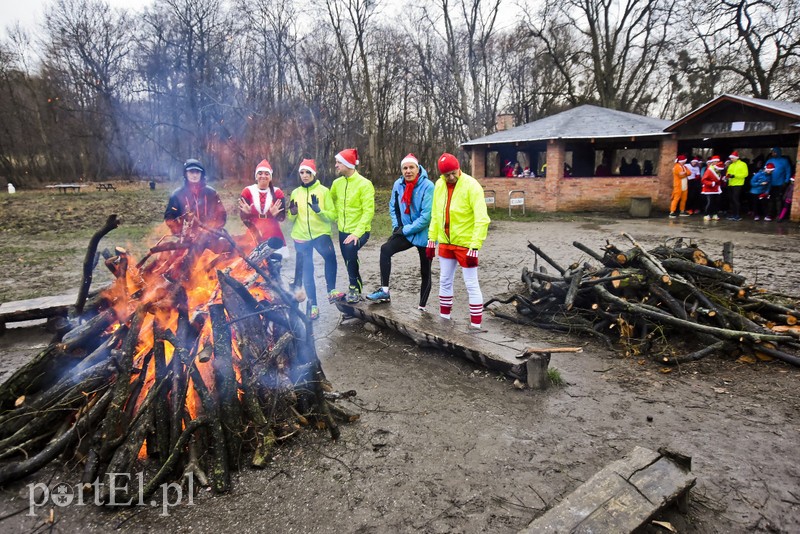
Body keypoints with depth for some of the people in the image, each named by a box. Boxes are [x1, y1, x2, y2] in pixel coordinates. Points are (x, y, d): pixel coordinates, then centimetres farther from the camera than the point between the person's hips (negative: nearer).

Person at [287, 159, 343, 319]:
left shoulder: (324, 191, 0)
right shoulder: (295, 193, 9)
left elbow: (332, 216, -7)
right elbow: (290, 219, 13)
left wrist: (318, 210, -23)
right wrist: (292, 213, -9)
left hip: (321, 233, -3)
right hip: (301, 236, 3)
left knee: (330, 255, -31)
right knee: (306, 270, 5)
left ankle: (331, 291, -18)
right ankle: (312, 304, 16)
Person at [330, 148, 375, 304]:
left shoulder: (364, 184, -14)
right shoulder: (337, 183, 4)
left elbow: (368, 211, -19)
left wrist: (357, 233, -26)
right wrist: (337, 218, 7)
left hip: (359, 231, -6)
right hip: (343, 231, 7)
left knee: (350, 250, -31)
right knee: (350, 262, 14)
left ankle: (355, 288, -15)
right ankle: (356, 289, 34)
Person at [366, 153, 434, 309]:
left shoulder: (427, 186, -19)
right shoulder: (398, 184, -2)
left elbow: (427, 216, -22)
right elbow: (393, 207, 13)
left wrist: (405, 230, -17)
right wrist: (396, 226, 0)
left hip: (424, 235, -4)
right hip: (405, 232, 4)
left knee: (425, 272, 6)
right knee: (386, 249, -19)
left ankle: (422, 307, 18)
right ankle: (384, 291, -11)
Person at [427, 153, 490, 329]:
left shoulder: (471, 185, -17)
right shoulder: (439, 185, 2)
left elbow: (482, 219, -22)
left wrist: (474, 247, -26)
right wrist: (432, 239, 9)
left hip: (465, 244, -6)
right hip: (445, 242, 6)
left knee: (471, 285, 0)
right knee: (445, 281, 15)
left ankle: (476, 326, 9)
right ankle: (444, 318, 31)